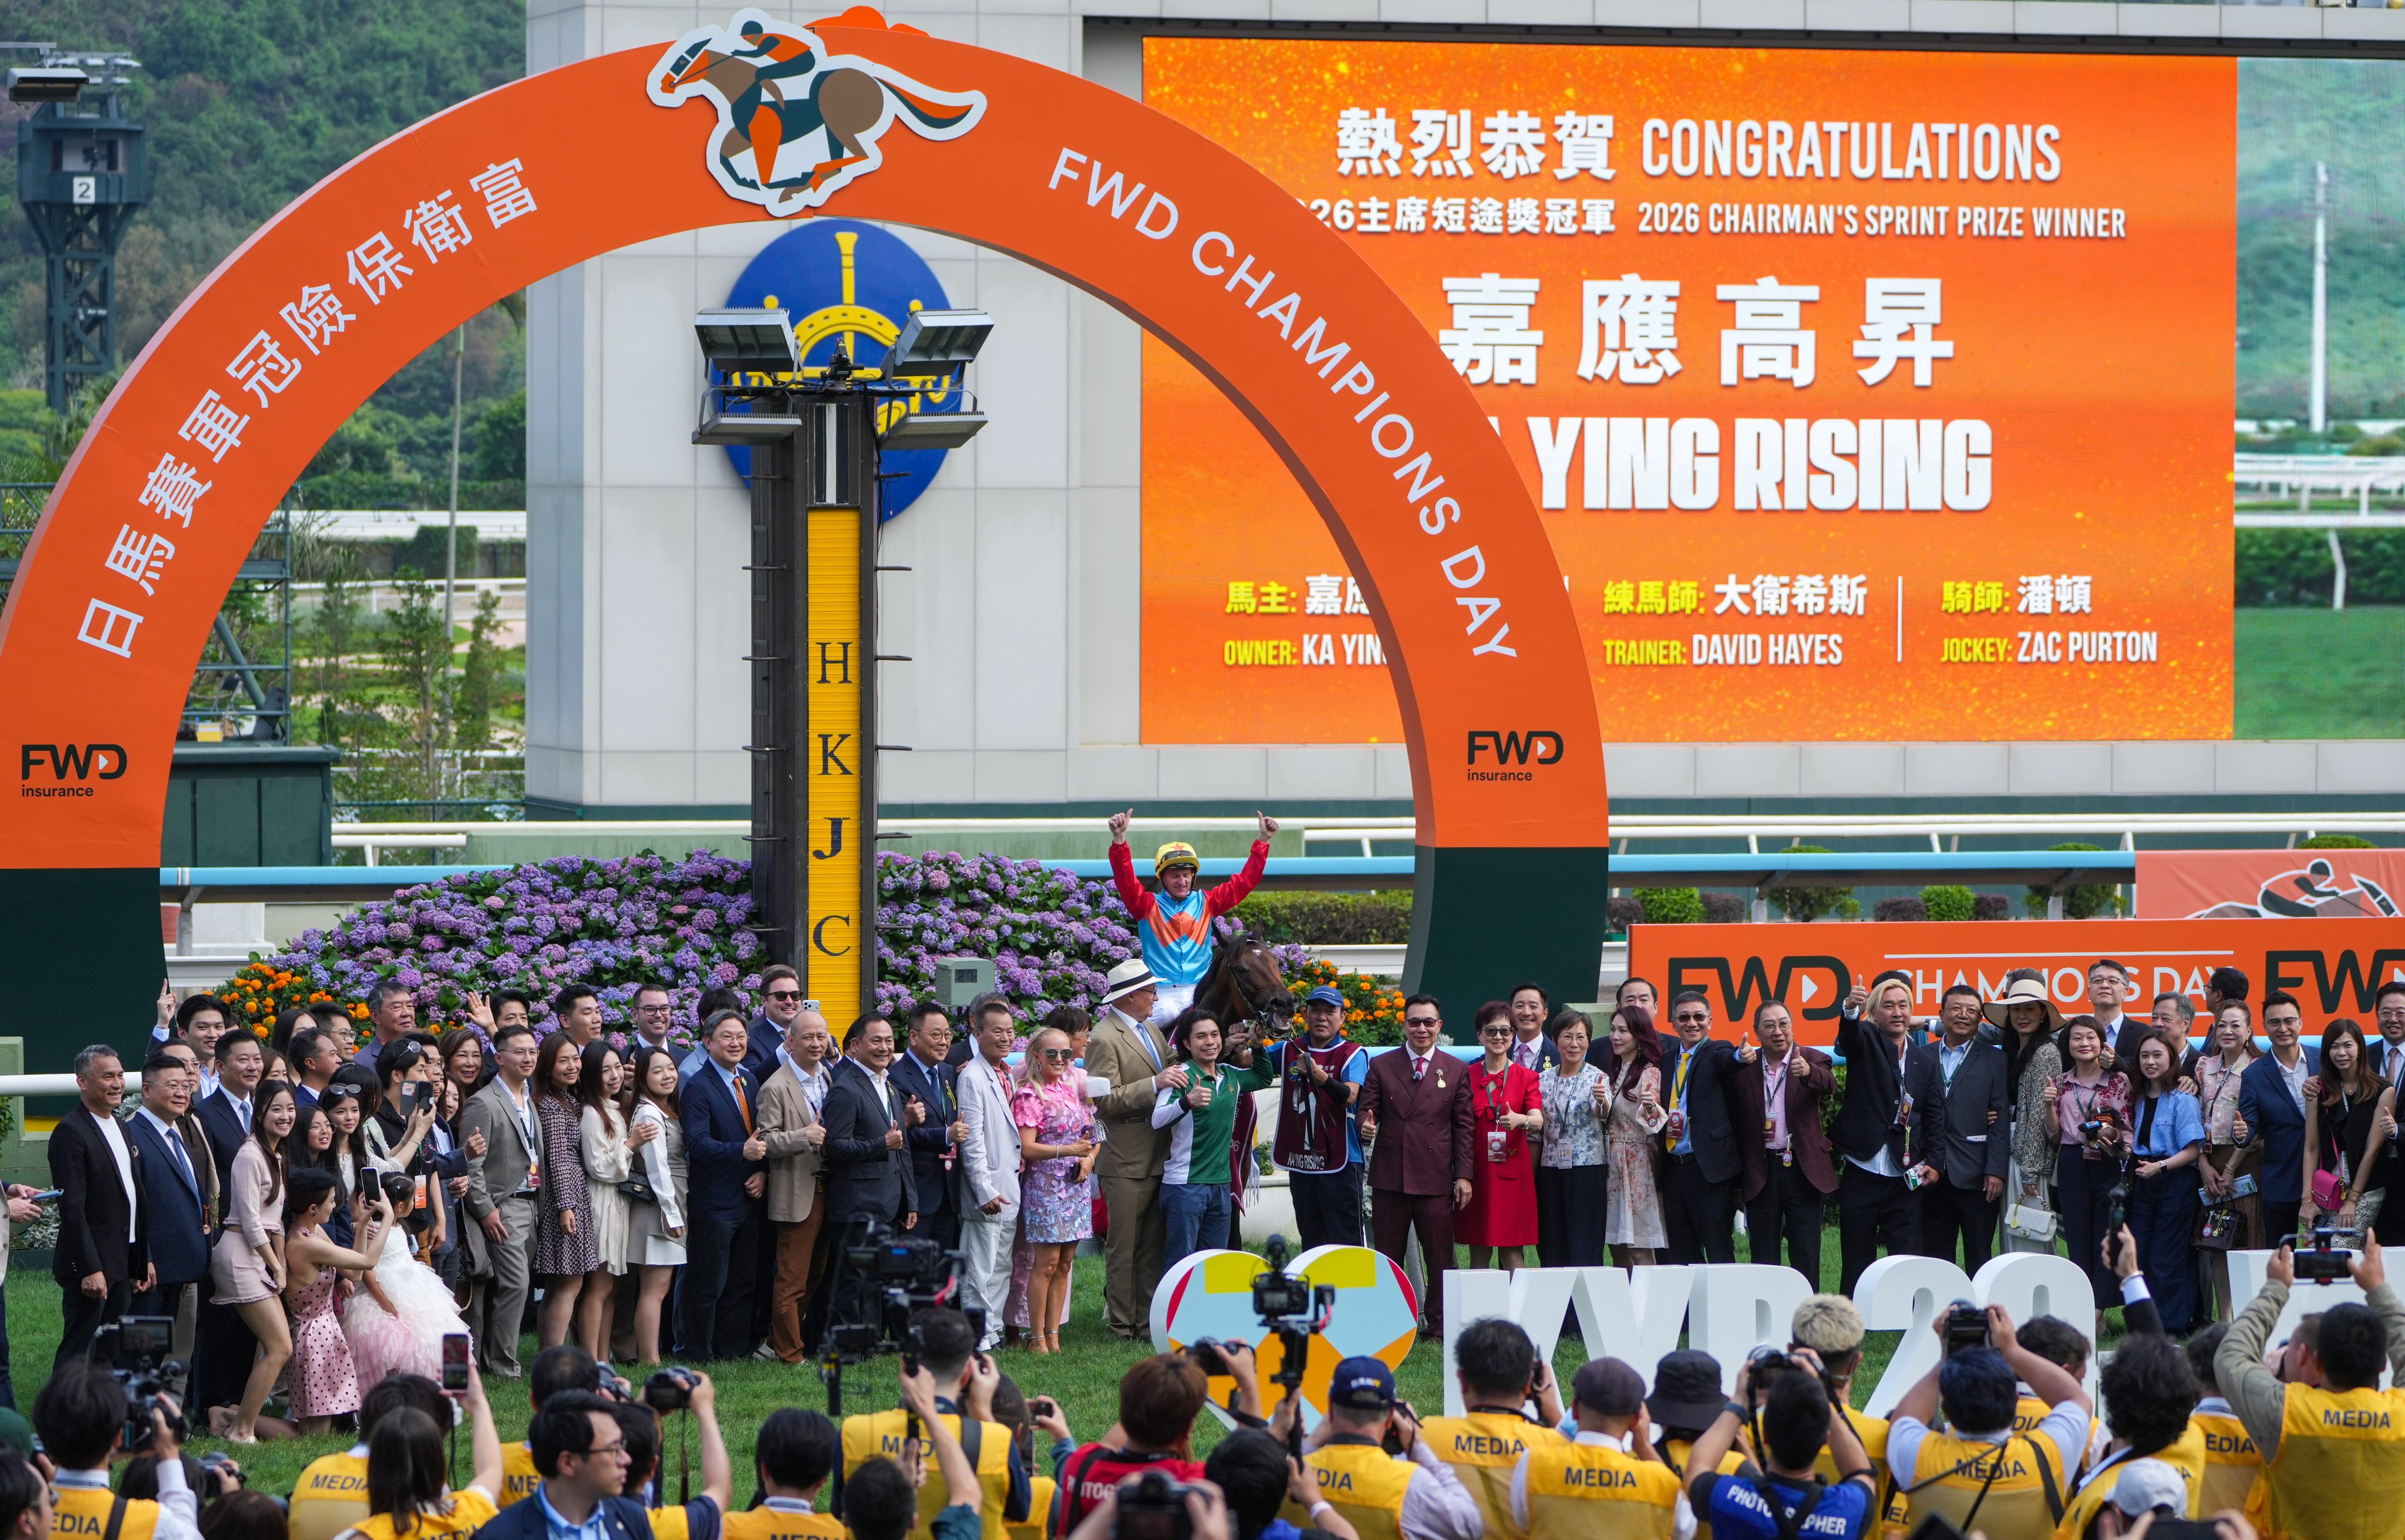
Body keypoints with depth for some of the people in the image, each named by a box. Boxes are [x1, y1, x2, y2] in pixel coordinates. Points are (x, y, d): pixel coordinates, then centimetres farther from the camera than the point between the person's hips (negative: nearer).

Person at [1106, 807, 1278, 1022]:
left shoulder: (1205, 903, 15)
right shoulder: (1148, 906, 7)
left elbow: (1244, 882, 14)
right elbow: (1126, 883, -8)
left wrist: (1263, 840, 7)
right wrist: (1119, 839, -21)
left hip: (1201, 992, 3)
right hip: (1164, 994, -3)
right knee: (1166, 1014, -33)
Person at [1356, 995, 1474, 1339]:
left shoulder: (1456, 1070, 9)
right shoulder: (1381, 1066, 8)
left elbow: (1464, 1126, 7)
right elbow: (1366, 1110, 7)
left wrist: (1463, 1175, 0)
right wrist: (1366, 1126, -19)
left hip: (1436, 1179, 0)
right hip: (1390, 1178, 0)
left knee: (1439, 1258, -1)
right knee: (1388, 1258, 4)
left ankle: (1439, 1327, 6)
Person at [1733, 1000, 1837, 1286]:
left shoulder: (1812, 1060, -1)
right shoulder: (1745, 1065, 3)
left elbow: (1829, 1084, -22)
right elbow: (1734, 1120, -5)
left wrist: (1808, 1072, -42)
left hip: (1803, 1170, -1)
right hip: (1761, 1173, 1)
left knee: (1805, 1259, 0)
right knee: (1763, 1257, 7)